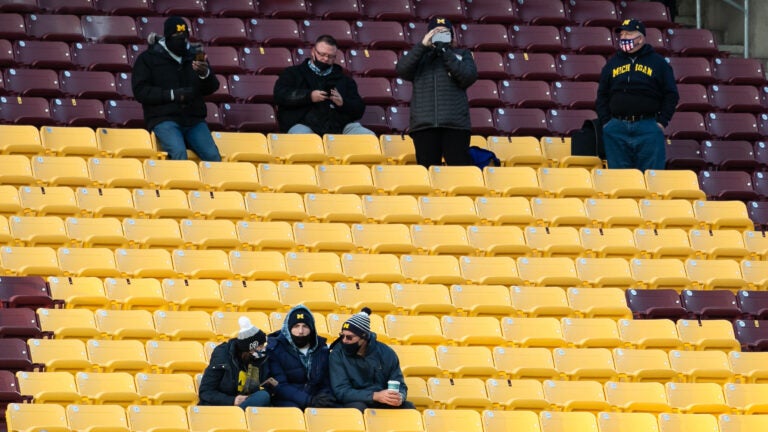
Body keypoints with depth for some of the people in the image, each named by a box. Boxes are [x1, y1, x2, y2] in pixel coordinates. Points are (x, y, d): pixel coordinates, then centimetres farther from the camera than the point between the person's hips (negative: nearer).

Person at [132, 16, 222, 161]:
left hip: (194, 120, 3)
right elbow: (140, 91, -3)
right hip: (164, 119, -3)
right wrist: (173, 94, -14)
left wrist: (206, 74, -13)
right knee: (179, 153, -31)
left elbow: (212, 88, 11)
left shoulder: (194, 56, 16)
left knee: (213, 155, -19)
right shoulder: (148, 58, 6)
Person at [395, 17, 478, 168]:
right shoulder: (420, 55, 18)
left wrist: (446, 53, -5)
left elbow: (469, 77, -2)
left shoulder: (462, 55, 16)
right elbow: (402, 70, -1)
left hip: (455, 123, -1)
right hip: (424, 125, 1)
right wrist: (422, 45, -6)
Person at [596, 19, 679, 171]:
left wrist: (662, 122, -4)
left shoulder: (658, 63, 7)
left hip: (648, 129, -3)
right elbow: (602, 96, 16)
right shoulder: (612, 64, 14)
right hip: (617, 129, 3)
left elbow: (671, 95, 6)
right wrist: (605, 123, 4)